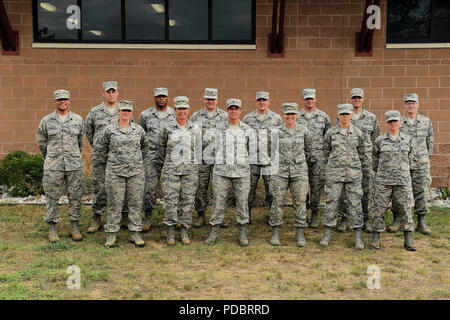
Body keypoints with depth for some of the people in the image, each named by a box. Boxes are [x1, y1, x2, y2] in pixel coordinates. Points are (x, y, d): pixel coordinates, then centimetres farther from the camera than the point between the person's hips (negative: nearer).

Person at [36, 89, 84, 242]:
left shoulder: (78, 119, 4)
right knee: (52, 198, 4)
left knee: (75, 197, 5)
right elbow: (41, 142, 13)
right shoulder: (46, 121, 2)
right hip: (53, 167, -1)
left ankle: (75, 227, 17)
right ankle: (52, 228, 16)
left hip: (74, 166, 1)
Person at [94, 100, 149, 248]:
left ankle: (135, 234, 15)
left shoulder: (139, 129, 6)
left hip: (136, 172, 2)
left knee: (136, 203, 5)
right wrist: (106, 163, 11)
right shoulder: (110, 130, 1)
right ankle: (111, 235, 13)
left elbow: (145, 146, 22)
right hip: (115, 172, -2)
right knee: (115, 204, 2)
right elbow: (99, 148, 11)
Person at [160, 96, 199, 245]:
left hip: (190, 170, 1)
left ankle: (185, 233, 16)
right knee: (171, 201, -4)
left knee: (188, 201, 4)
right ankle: (170, 233, 9)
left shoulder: (195, 129, 5)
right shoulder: (168, 129, 1)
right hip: (171, 170, -1)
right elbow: (163, 146, 16)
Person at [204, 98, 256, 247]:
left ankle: (242, 234, 16)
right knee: (218, 202, 2)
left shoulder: (247, 129, 7)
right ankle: (214, 234, 14)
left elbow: (253, 149, 15)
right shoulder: (218, 128, 2)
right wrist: (212, 158, 11)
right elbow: (205, 141, 13)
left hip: (241, 171, 1)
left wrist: (247, 163, 10)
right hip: (221, 171, -1)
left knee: (242, 202, 4)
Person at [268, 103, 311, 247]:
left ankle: (300, 234, 10)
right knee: (278, 201, -1)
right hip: (280, 171, 0)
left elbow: (308, 150, 17)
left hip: (299, 171, 1)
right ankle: (275, 233, 11)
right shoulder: (277, 131, 2)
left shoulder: (304, 131, 4)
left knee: (300, 201, 1)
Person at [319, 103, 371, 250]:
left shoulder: (358, 132, 3)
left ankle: (358, 237, 10)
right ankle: (327, 235, 12)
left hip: (354, 173, 0)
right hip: (334, 172, 0)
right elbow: (326, 149, 17)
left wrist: (366, 167, 10)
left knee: (355, 203, 2)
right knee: (331, 202, 1)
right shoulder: (331, 132, 2)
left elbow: (366, 150, 12)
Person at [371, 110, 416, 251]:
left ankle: (408, 240, 11)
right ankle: (376, 238, 10)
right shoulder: (380, 140, 3)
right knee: (379, 209, 0)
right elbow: (375, 158, 15)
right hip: (383, 181, -1)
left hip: (403, 180, 1)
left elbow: (409, 157, 21)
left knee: (405, 209, 2)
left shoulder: (407, 139, 7)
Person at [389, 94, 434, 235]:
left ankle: (421, 223, 14)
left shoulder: (426, 121, 7)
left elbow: (430, 141, 14)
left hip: (421, 165, 1)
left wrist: (427, 157, 12)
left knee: (422, 192, 2)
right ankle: (397, 221, 14)